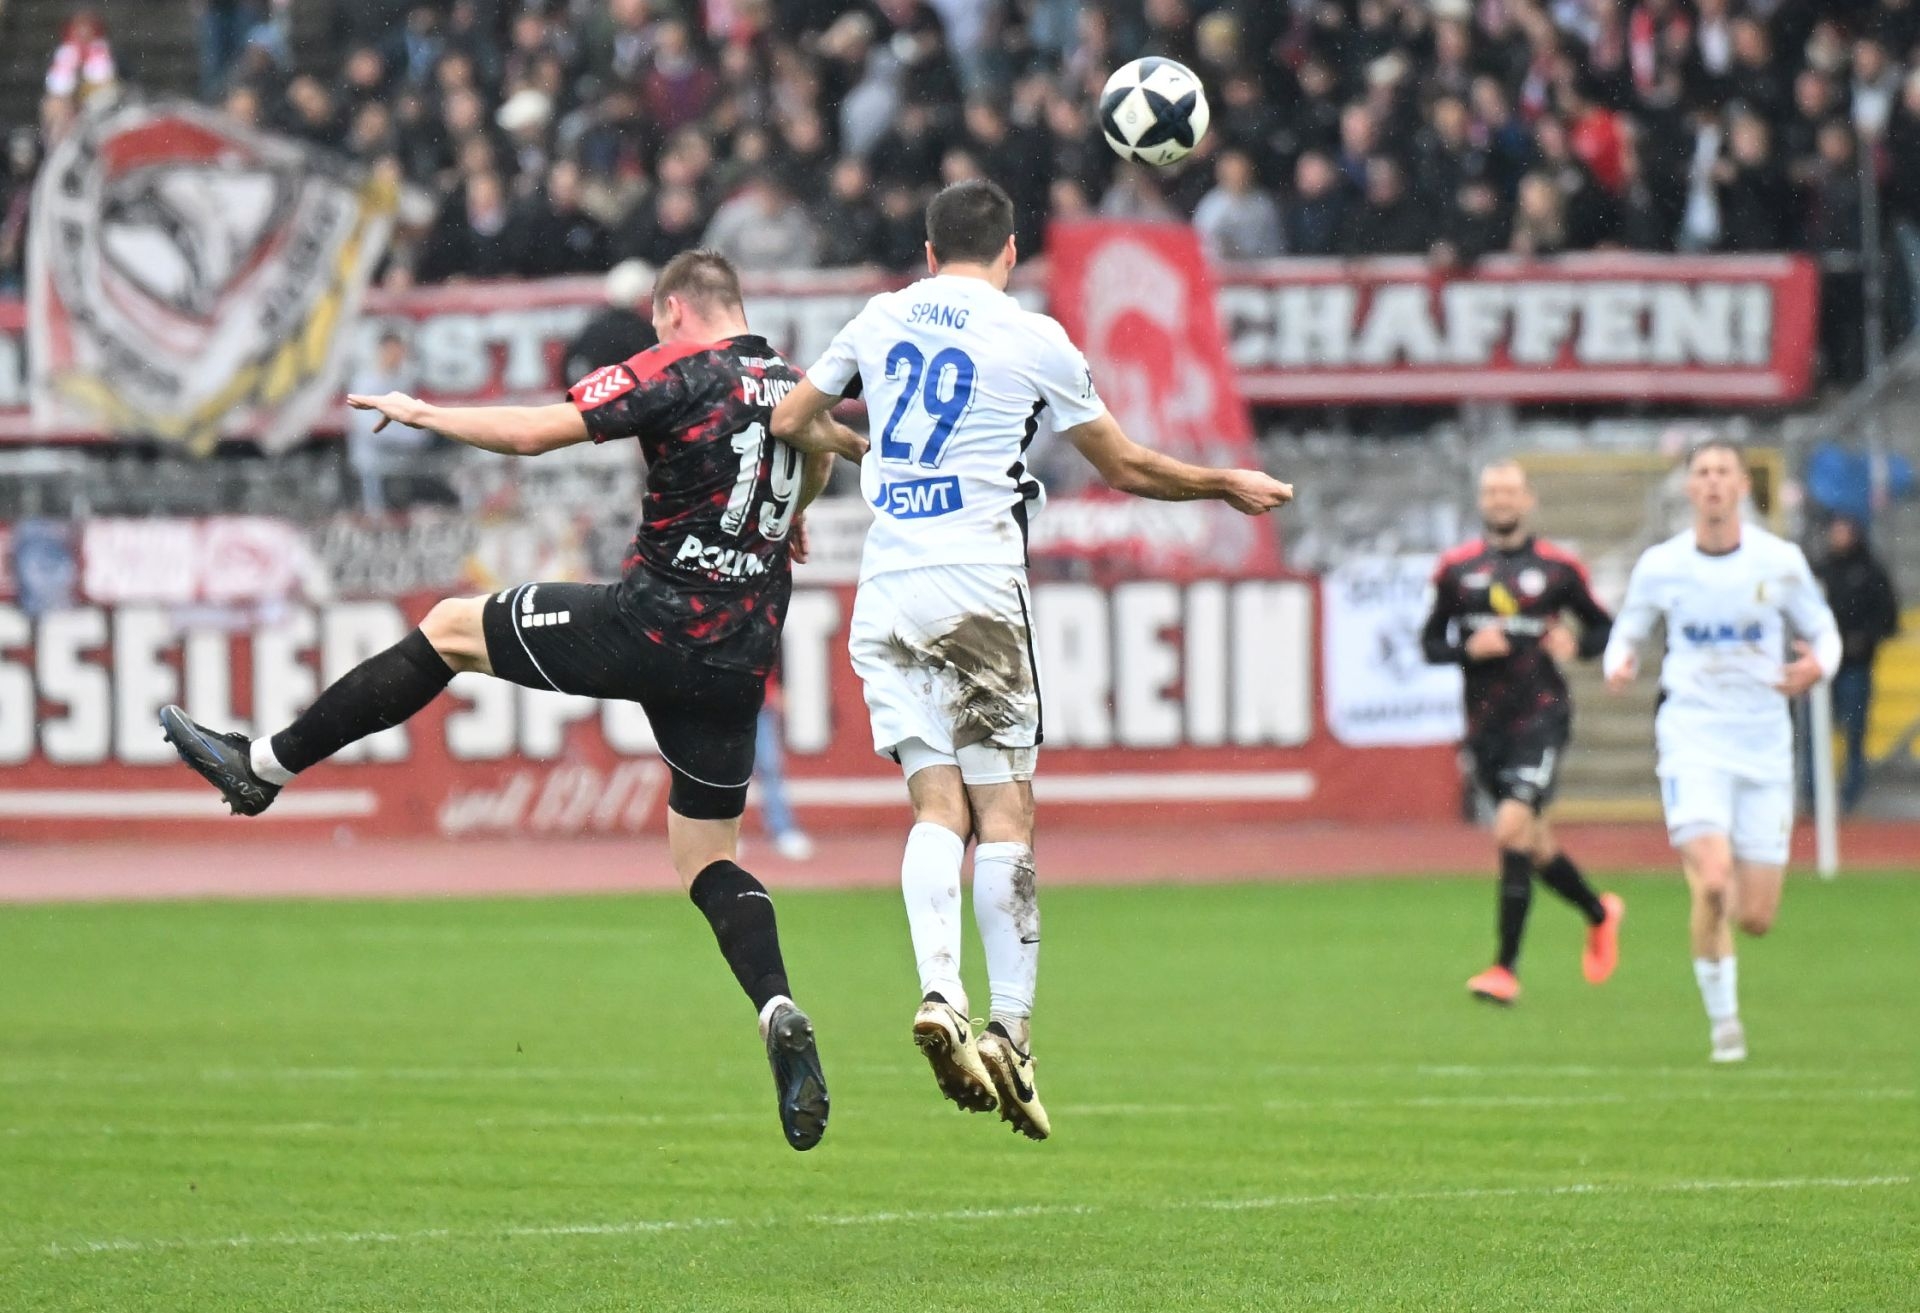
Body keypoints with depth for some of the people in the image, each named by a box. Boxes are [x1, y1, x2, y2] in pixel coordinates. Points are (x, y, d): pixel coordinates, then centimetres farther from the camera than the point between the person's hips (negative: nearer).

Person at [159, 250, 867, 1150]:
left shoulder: (678, 372, -8)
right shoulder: (795, 388, 11)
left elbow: (532, 432, -11)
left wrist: (419, 412, 2)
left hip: (650, 625, -6)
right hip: (741, 661, 6)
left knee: (450, 629, 13)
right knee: (709, 859, 12)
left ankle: (262, 765, 17)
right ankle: (780, 1015, -14)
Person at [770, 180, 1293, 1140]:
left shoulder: (881, 320, 12)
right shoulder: (1033, 340, 1)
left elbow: (786, 420, 22)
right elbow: (1126, 468, 9)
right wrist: (1229, 486, 24)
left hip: (885, 591, 4)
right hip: (976, 585, -4)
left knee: (937, 804, 2)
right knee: (1004, 812, -2)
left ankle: (939, 992, -20)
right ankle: (1009, 1030, -8)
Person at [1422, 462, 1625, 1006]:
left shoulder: (1557, 568, 0)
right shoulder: (1458, 568, 6)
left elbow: (1604, 628, 10)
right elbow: (1430, 644, 10)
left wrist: (1577, 644, -12)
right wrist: (1469, 648, -11)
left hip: (1541, 719, -4)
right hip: (1485, 727, 4)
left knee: (1512, 828, -20)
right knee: (1533, 843, 12)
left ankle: (1506, 969, -16)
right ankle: (1599, 913, 41)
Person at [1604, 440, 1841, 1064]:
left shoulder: (1781, 561, -1)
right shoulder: (1659, 565, -1)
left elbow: (1824, 633, 10)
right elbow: (1625, 634, 12)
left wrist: (1817, 666, -14)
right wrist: (1619, 665, -12)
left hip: (1764, 743, 1)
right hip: (1693, 737, -1)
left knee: (1756, 917, 0)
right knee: (1713, 883, -22)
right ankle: (1723, 1018, -1)